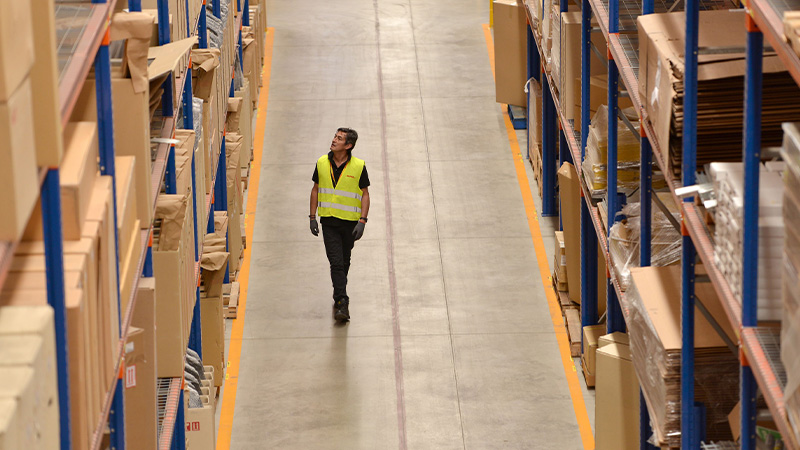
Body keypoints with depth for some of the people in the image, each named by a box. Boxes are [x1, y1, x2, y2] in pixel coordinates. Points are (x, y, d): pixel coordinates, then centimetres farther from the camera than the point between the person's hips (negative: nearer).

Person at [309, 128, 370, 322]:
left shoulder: (358, 166, -7)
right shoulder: (322, 163, 0)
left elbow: (365, 194, -2)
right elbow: (316, 189, 11)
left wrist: (362, 221, -11)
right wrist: (312, 217, 7)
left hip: (350, 222, 0)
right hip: (329, 222, 0)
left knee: (344, 263, 13)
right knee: (336, 262, -11)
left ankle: (339, 296, 33)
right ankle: (342, 303, -16)